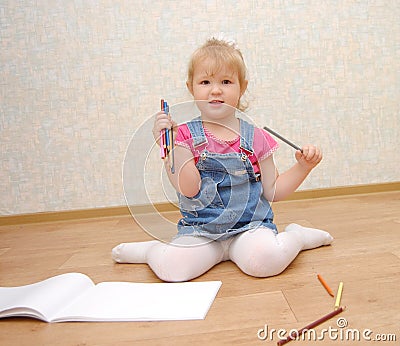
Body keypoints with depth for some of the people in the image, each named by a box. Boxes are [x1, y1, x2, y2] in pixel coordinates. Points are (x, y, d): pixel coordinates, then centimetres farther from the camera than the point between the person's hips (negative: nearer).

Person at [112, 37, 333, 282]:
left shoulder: (255, 138, 2)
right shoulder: (186, 135, -2)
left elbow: (273, 191, 7)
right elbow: (189, 189, -16)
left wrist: (303, 166, -4)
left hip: (251, 226, 1)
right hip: (199, 231, 0)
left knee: (266, 260, -31)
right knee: (171, 268, -27)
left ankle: (297, 236, 4)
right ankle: (154, 250, 10)